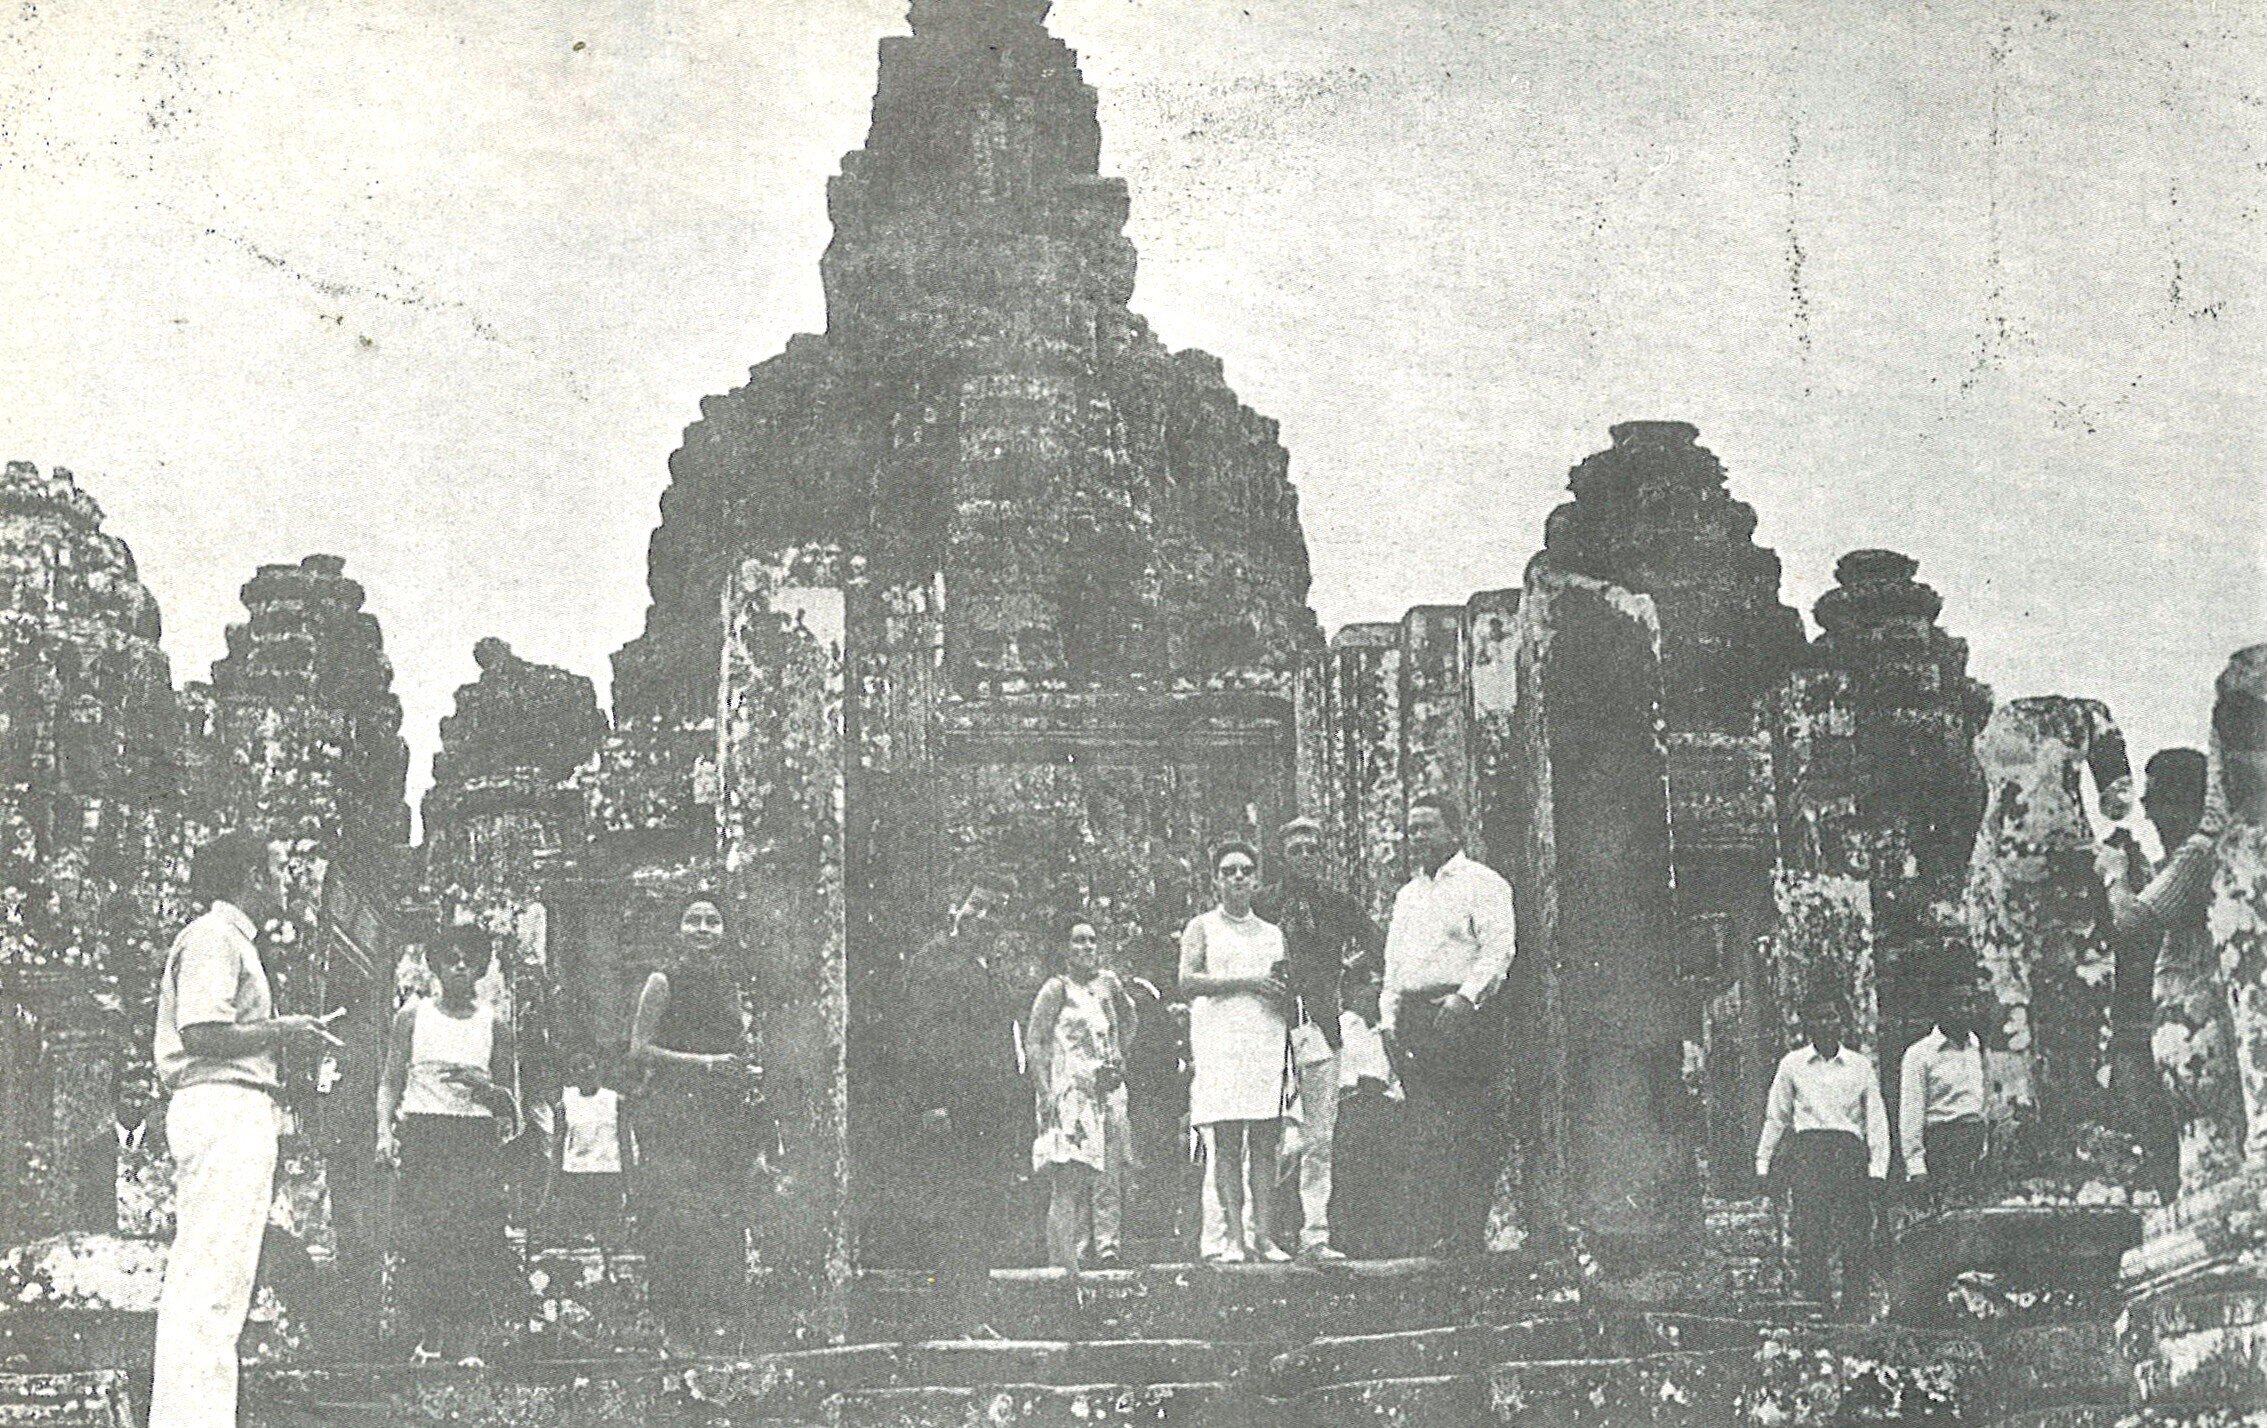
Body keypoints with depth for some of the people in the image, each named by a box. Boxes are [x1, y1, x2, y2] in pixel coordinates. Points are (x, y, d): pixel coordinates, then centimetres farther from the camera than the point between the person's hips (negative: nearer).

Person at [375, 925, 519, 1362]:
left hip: (477, 1136, 0)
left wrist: (484, 1088, -7)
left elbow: (508, 1103, 14)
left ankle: (469, 1345, -14)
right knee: (424, 1239, -10)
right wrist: (384, 1132, -3)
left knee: (476, 1239, -11)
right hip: (422, 1132, 0)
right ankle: (429, 1339, -6)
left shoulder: (494, 1025, 12)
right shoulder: (413, 1016, 11)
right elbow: (391, 1082, 10)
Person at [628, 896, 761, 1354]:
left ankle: (717, 1315, 5)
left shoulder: (728, 988, 18)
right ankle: (676, 1327, -8)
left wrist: (746, 1070, 7)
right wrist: (705, 1063, -14)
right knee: (676, 1218, -10)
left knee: (724, 1220, 0)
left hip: (724, 1114, 6)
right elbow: (640, 1049, -6)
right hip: (674, 1107, -5)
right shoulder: (663, 983, 1)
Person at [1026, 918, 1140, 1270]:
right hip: (1068, 1092, -5)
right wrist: (1045, 1091, -15)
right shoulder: (1056, 989, -3)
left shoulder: (1108, 983, 12)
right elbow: (1034, 1041, -6)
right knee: (1069, 1175, -10)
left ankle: (1107, 1245, -2)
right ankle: (1065, 1257, -8)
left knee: (1109, 1171, -3)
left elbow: (1130, 1021, 30)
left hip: (1107, 1092, 5)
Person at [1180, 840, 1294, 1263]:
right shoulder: (1201, 928, 9)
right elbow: (1188, 982, -5)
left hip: (1268, 1043, 3)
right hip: (1219, 1042, -3)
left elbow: (1289, 998, 21)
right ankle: (1235, 1237, -9)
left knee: (1265, 1145, -2)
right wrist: (1246, 982, -10)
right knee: (1226, 1145, -7)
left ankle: (1264, 1236, -4)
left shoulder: (1273, 934, 20)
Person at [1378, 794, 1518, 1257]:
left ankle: (1469, 1237, -10)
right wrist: (1388, 1017, 11)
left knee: (1468, 1131, -9)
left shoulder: (1482, 884, 2)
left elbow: (1498, 949, -10)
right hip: (1413, 1019, 7)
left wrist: (1465, 997, -21)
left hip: (1464, 1015, -6)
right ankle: (1433, 1239, -1)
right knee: (1424, 1136, 0)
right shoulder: (1408, 894, 24)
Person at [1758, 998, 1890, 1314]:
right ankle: (1815, 1298, -11)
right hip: (1807, 1149, -1)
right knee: (1812, 1230, -13)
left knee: (1856, 1234, -7)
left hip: (1849, 1149, 1)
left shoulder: (1860, 1066, 13)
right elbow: (1776, 1116, 17)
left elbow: (1876, 1119, 12)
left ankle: (1855, 1305, -3)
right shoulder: (1792, 1064, 12)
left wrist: (1878, 1166, 2)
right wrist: (1763, 1161, 13)